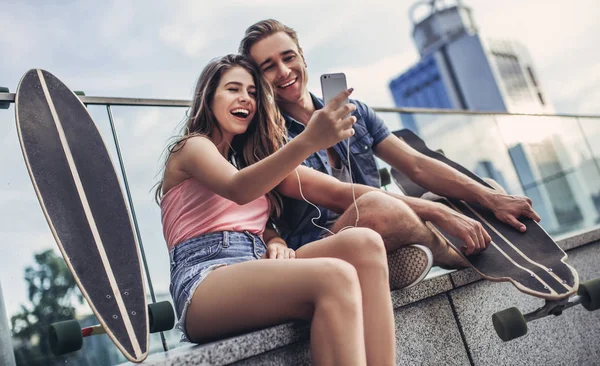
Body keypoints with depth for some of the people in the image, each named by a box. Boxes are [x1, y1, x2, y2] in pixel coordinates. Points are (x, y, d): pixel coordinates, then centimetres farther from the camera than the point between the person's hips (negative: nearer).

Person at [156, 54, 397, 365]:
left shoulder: (244, 159, 29)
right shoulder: (191, 147, 5)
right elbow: (237, 190, -18)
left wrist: (276, 242, -3)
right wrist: (307, 142, -34)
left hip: (255, 268, 7)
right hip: (205, 277, -6)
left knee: (363, 243, -21)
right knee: (335, 276, -34)